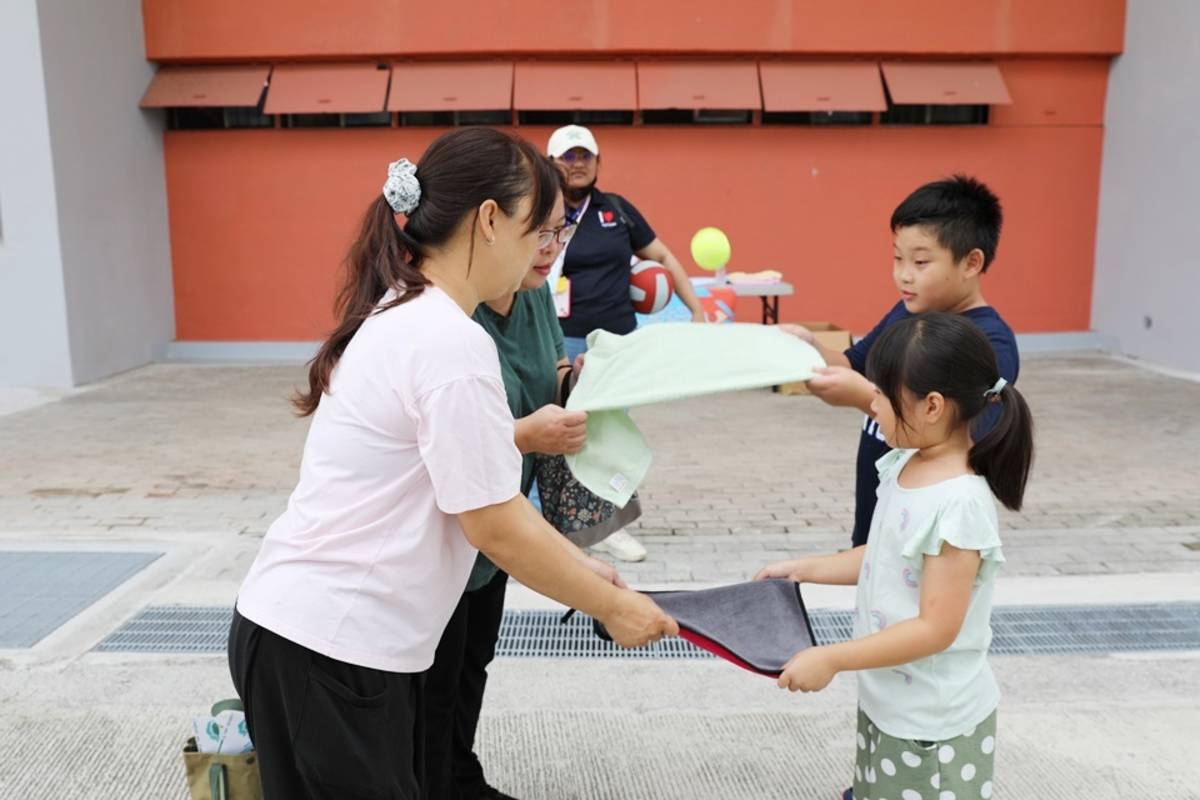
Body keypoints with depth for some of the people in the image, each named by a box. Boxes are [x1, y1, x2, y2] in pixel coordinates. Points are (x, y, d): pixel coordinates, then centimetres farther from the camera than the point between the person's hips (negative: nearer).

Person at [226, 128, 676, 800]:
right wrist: (612, 606, -5)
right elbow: (496, 527, -18)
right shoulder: (451, 342, -22)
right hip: (328, 649, -9)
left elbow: (484, 491, 12)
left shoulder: (405, 317, 8)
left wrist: (579, 566, 12)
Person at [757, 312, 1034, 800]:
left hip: (934, 721, -8)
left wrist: (831, 659, -24)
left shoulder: (958, 504, -28)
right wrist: (803, 570, 9)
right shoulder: (904, 466, -3)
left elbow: (936, 628, -26)